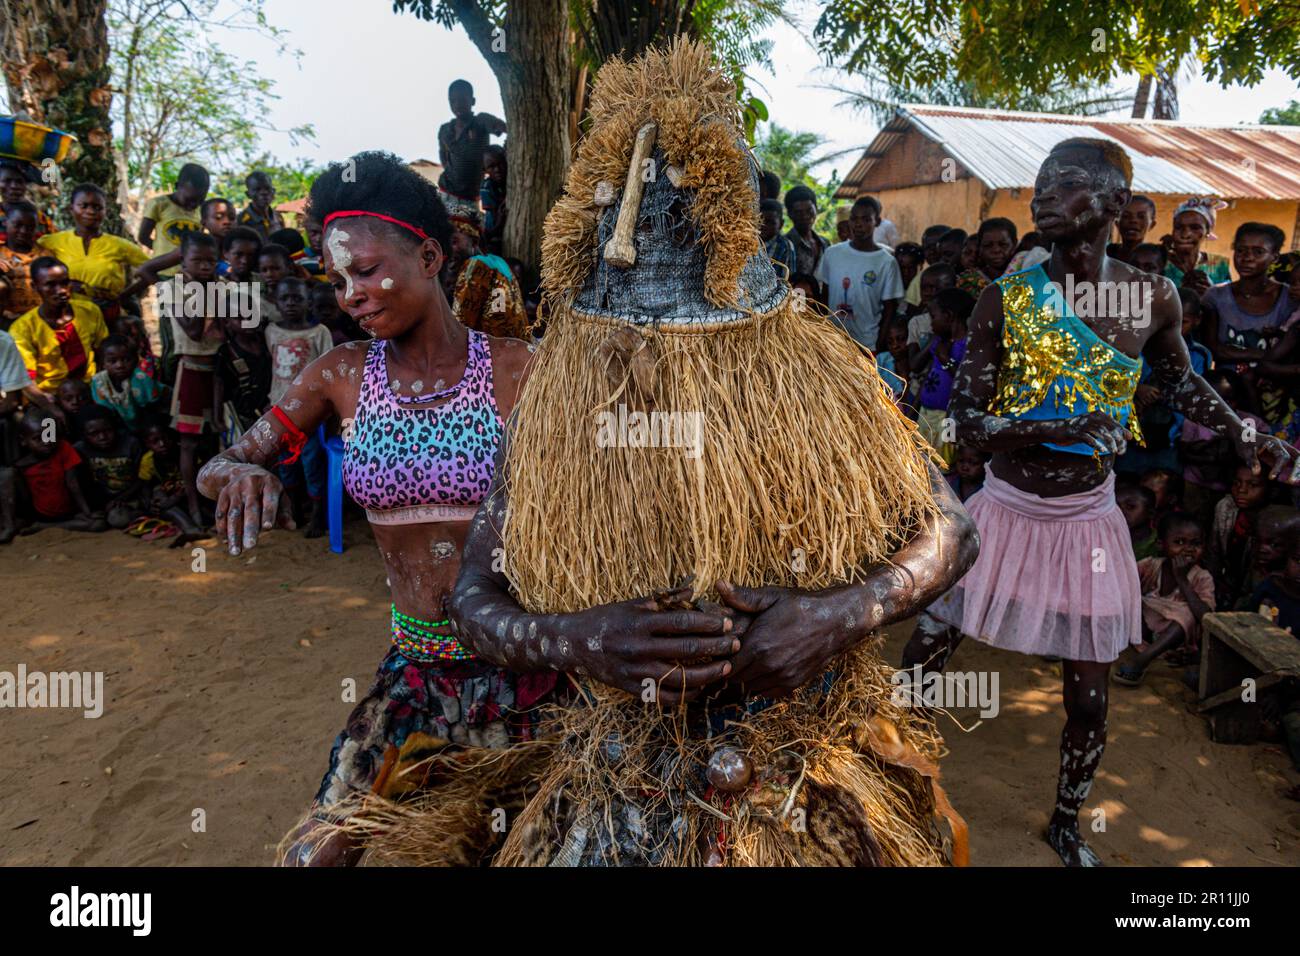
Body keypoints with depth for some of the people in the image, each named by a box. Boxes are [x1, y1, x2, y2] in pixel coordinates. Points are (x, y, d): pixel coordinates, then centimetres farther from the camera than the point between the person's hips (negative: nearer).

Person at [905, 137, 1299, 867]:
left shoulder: (1154, 298, -6)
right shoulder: (1006, 297, -12)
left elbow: (1180, 381, 15)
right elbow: (967, 420, -16)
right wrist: (1058, 428, -30)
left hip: (1087, 523, 2)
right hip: (1006, 512, -1)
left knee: (1089, 701, 13)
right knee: (920, 663, 2)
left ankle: (1067, 825, 38)